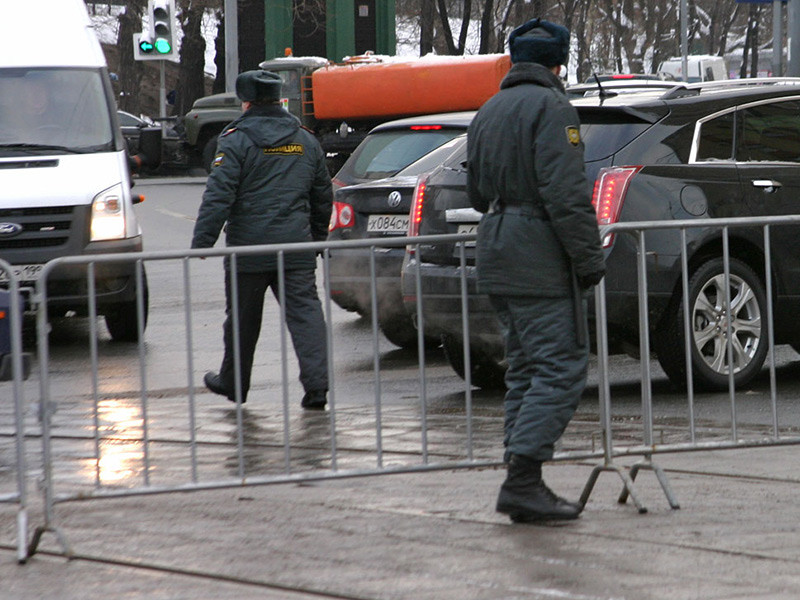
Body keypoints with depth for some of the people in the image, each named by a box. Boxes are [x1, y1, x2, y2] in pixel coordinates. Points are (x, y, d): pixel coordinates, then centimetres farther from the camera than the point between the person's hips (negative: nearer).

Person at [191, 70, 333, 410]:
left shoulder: (236, 141, -6)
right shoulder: (306, 142, 12)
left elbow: (218, 196, -13)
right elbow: (323, 198, 21)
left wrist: (202, 241, -12)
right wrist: (318, 238, 32)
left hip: (248, 248, -3)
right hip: (296, 247, 3)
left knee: (242, 319, 11)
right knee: (305, 311, -3)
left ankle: (233, 383, 27)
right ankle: (317, 384, -16)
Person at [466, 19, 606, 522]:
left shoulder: (488, 112, 18)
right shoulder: (551, 108, -11)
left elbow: (478, 192, 26)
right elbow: (566, 194, -19)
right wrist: (590, 258, -16)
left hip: (497, 254, 9)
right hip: (540, 261, -9)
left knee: (526, 369, 12)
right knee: (561, 368, -9)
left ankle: (525, 486, 10)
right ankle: (523, 481, -17)